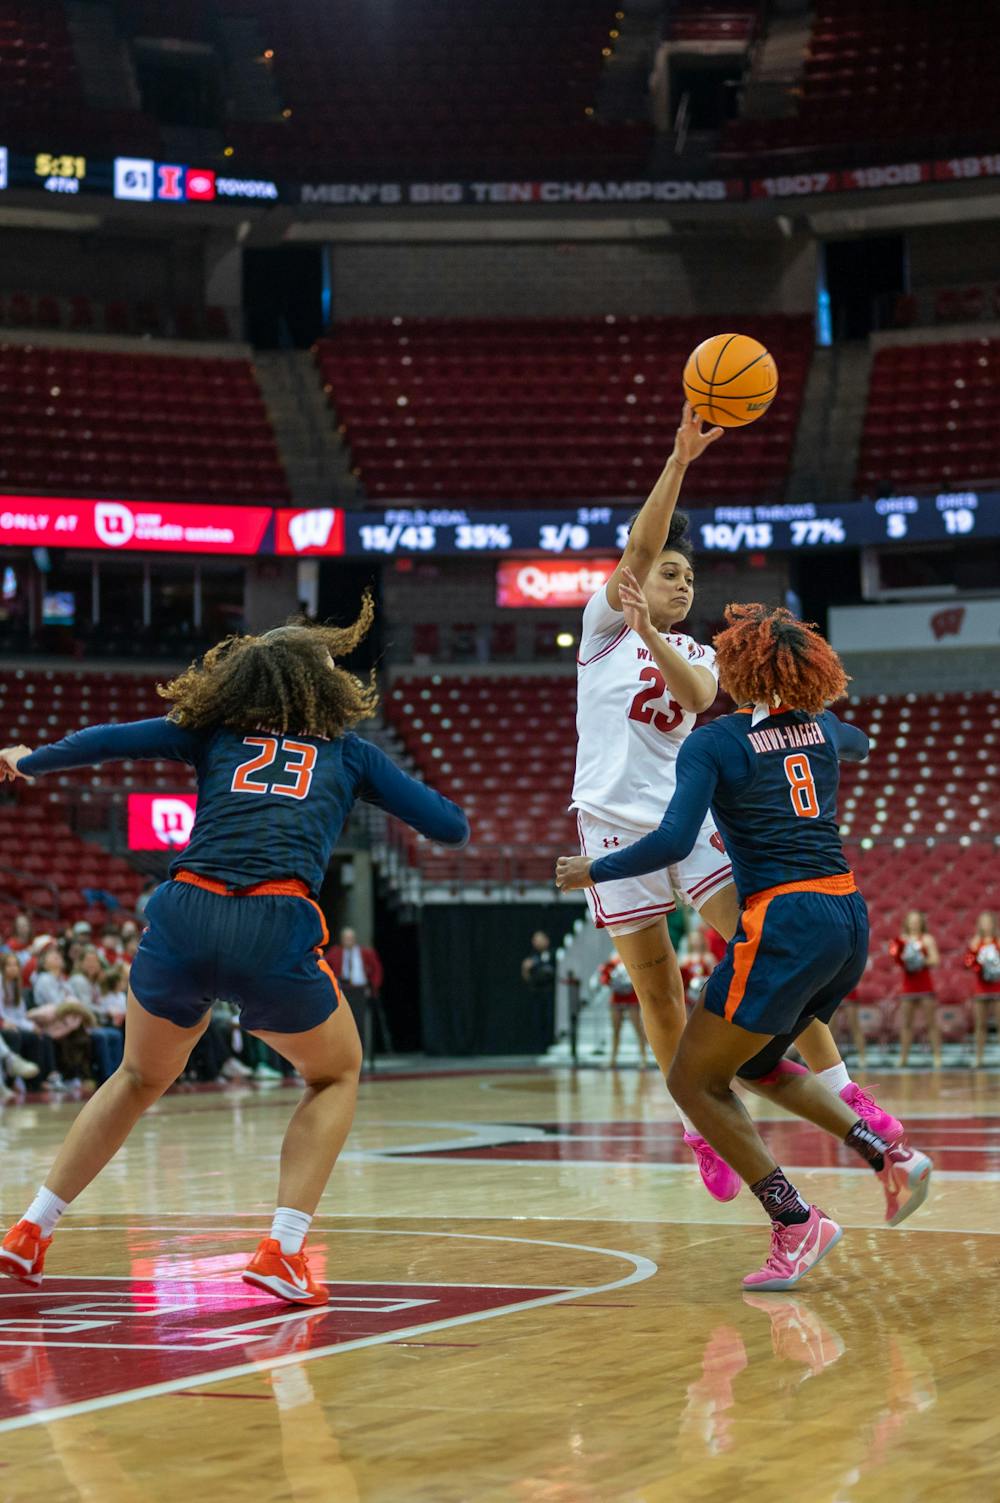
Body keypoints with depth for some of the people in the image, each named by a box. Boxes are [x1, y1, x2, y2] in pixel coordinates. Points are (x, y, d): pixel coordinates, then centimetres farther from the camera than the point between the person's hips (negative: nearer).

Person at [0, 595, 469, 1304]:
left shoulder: (213, 734, 21)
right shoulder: (349, 751, 20)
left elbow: (110, 739, 12)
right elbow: (452, 826, 23)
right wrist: (454, 819, 46)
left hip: (184, 918, 2)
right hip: (277, 931, -2)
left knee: (142, 1077, 29)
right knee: (337, 1074, 24)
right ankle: (283, 1251, 8)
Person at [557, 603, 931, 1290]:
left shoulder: (712, 743, -5)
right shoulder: (821, 727, 13)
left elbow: (674, 841, -16)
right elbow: (860, 743, 39)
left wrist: (593, 870, -2)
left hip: (785, 923, -7)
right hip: (850, 918, 7)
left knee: (695, 1080, 6)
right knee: (754, 1063, 26)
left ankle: (796, 1222, -2)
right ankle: (889, 1154, 12)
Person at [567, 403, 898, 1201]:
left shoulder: (695, 653, 15)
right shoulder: (606, 628, 4)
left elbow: (698, 697, -9)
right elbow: (638, 546, -12)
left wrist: (651, 638, -25)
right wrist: (679, 460, -22)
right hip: (616, 824, -3)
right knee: (657, 990, 1)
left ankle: (841, 1090, -6)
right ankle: (701, 1128, 14)